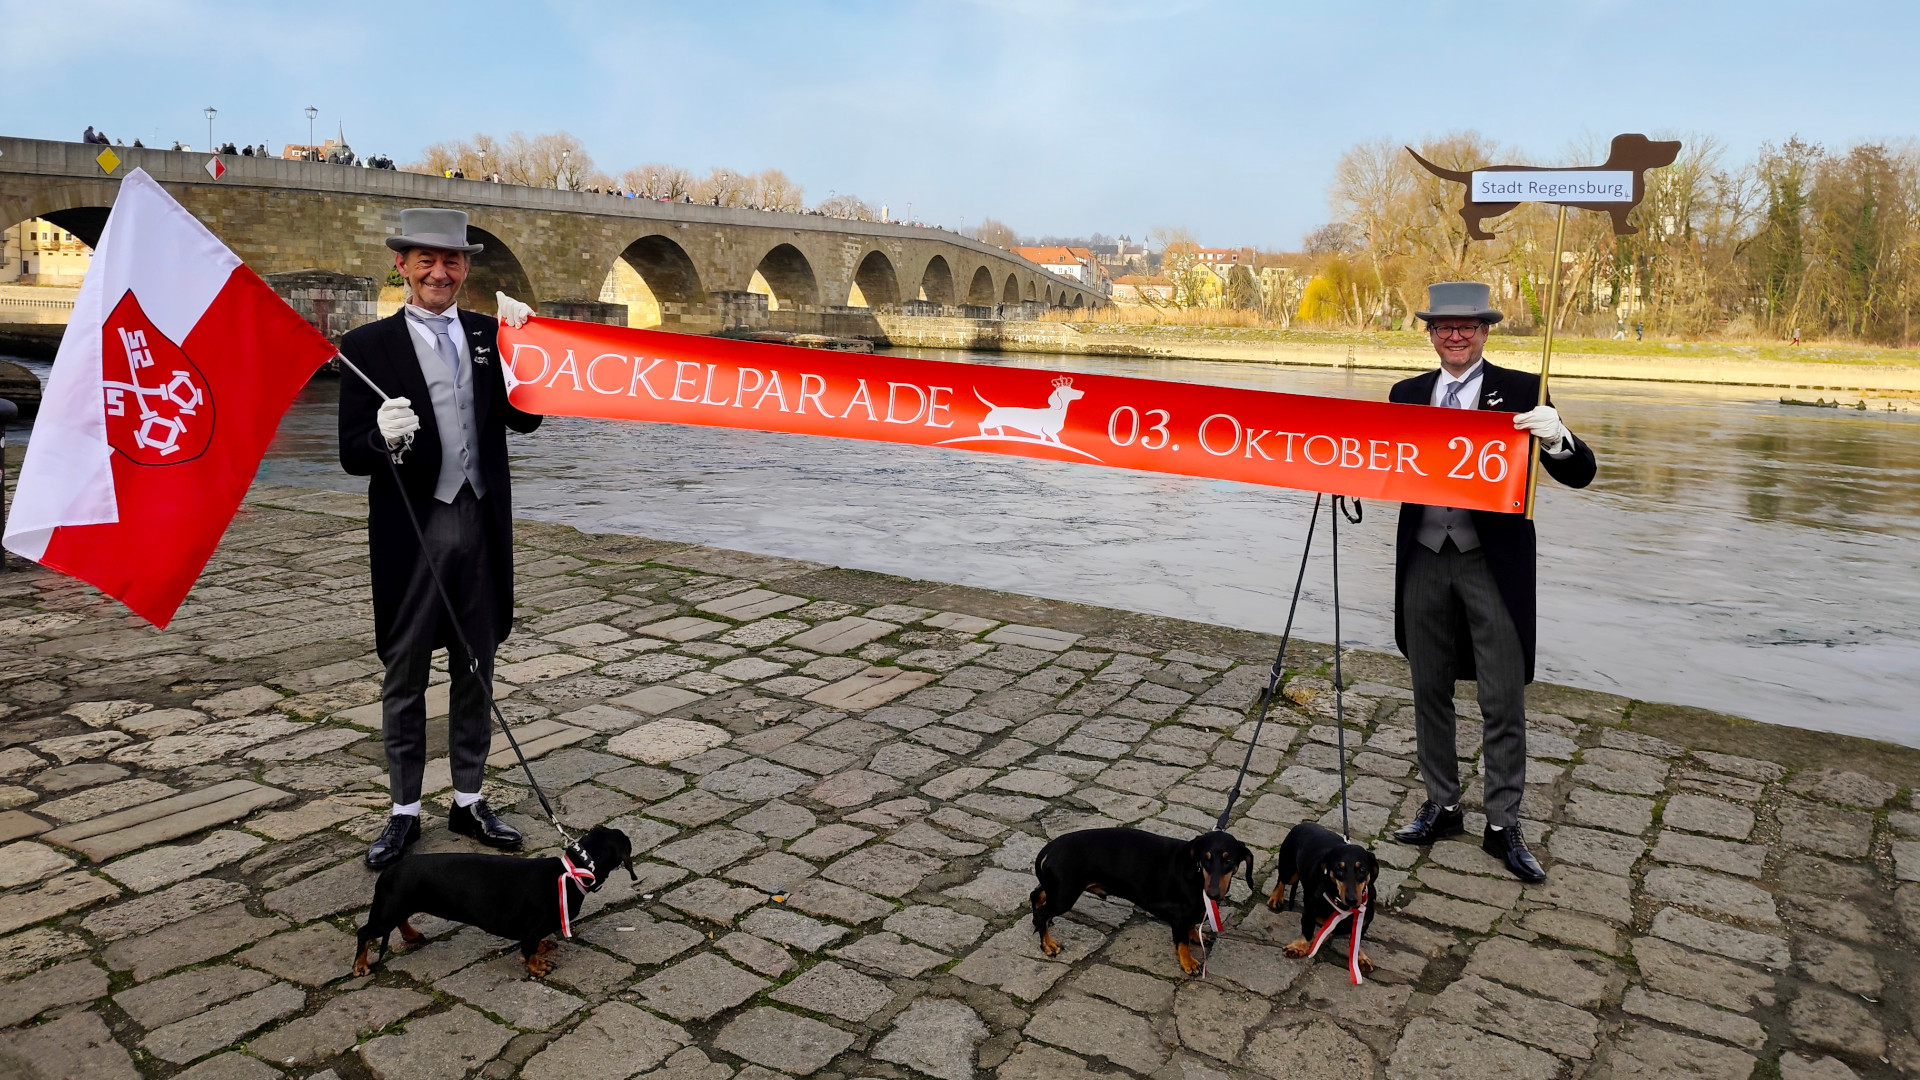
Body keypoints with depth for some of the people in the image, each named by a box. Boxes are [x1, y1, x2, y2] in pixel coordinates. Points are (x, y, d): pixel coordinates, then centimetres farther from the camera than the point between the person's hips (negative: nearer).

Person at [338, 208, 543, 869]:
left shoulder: (488, 335, 8)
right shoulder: (368, 346, -3)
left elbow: (525, 420, 0)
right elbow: (351, 454, -6)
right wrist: (383, 436, -28)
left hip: (481, 524, 3)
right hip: (411, 530, -3)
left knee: (475, 671, 13)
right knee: (405, 677, 8)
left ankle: (468, 801, 27)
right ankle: (404, 811, 22)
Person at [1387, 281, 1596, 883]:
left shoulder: (1521, 392, -3)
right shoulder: (1406, 394, 8)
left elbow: (1580, 475, -7)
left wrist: (1556, 438, -28)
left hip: (1494, 562, -3)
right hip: (1424, 558, 4)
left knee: (1503, 700, 2)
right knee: (1430, 691, 13)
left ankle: (1502, 825, 15)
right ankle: (1442, 807, 28)